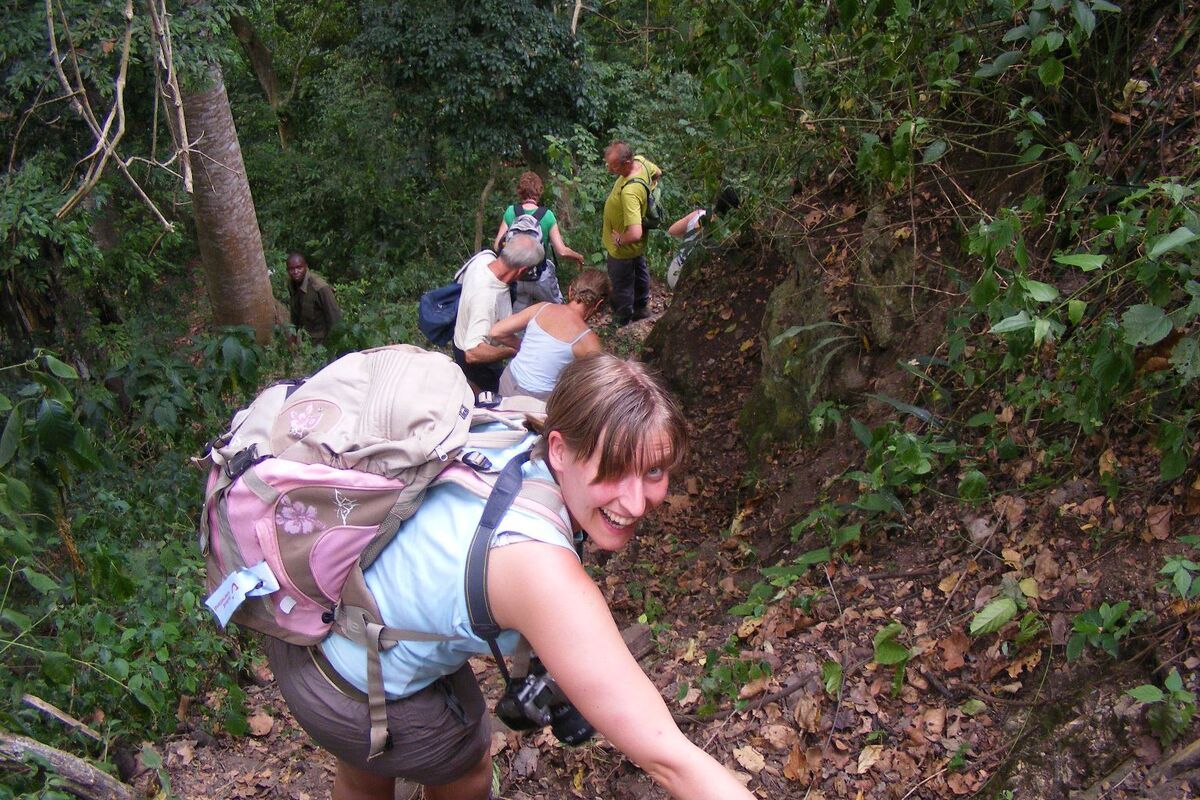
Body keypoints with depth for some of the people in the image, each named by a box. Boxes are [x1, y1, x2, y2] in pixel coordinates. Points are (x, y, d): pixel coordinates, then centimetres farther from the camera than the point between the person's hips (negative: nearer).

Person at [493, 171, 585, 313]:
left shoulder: (510, 212, -6)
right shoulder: (547, 216, -13)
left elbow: (497, 246, -4)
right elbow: (562, 252, -14)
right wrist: (578, 257, 6)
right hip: (541, 278, -3)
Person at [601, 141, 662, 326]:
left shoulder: (629, 192, -44)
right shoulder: (640, 160, -18)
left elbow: (635, 234, -50)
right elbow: (657, 173, 8)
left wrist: (620, 240, -29)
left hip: (624, 248, -9)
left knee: (621, 286, 17)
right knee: (639, 272, 32)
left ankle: (621, 322, 41)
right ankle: (641, 307, 57)